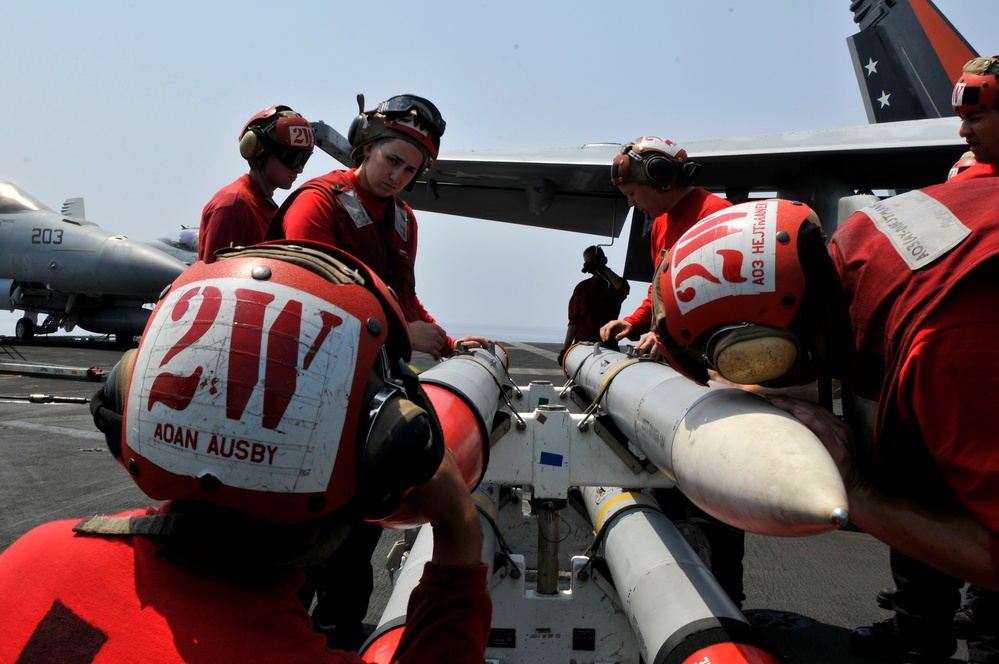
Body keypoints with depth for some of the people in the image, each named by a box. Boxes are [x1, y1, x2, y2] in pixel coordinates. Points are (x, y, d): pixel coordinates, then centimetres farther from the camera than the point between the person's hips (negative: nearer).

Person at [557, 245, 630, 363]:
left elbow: (624, 289, -18)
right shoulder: (582, 287, 12)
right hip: (583, 343, 1)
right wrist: (565, 348, 2)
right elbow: (574, 320, 9)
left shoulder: (614, 284, 9)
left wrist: (603, 269, -13)